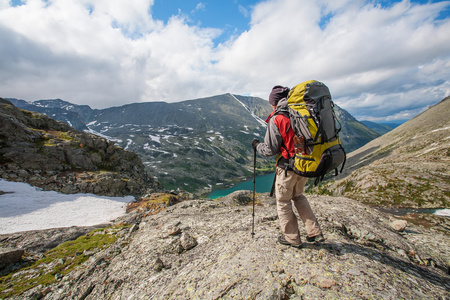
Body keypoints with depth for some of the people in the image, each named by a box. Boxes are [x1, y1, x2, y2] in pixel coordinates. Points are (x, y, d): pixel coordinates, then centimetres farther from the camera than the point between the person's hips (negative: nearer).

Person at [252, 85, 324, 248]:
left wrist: (257, 145, 4)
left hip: (287, 168, -7)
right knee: (298, 196, 26)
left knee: (283, 201, 13)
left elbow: (270, 150, -14)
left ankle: (292, 238, 26)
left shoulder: (276, 119, -14)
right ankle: (315, 233, 29)